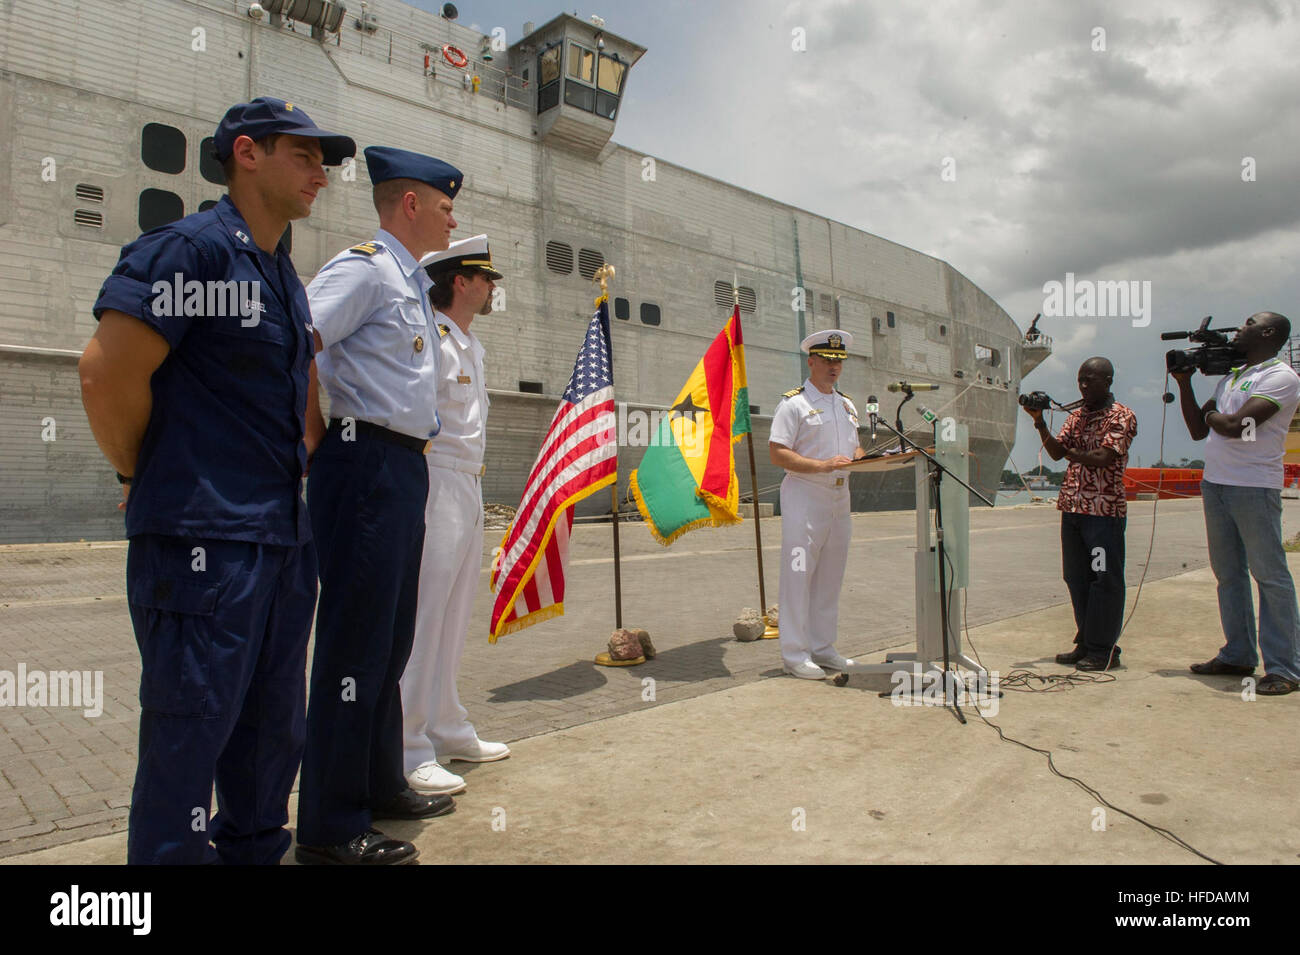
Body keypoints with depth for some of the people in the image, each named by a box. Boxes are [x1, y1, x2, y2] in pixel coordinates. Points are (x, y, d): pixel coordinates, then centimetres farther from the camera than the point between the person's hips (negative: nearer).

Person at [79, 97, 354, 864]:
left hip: (284, 535, 9)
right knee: (190, 731, 1)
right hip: (204, 541, -8)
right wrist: (148, 477, -5)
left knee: (273, 731, 17)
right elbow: (108, 373, -18)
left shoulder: (288, 280, 17)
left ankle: (253, 848, 33)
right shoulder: (191, 248, -10)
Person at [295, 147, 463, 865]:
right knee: (356, 643, -5)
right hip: (368, 463, -10)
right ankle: (330, 829, 7)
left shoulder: (412, 283, 20)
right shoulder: (365, 267, -8)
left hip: (405, 467, 10)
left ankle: (380, 786, 31)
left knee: (390, 641, 16)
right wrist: (319, 443, -15)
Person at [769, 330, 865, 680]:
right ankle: (794, 653, 1)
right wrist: (823, 465, -22)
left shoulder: (847, 406, 19)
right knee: (798, 574, -6)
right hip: (804, 496, -7)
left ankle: (822, 647, 21)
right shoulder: (793, 403, -4)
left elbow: (854, 448, 24)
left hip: (840, 496, 7)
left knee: (831, 575, 10)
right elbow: (777, 453, -13)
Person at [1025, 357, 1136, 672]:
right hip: (1073, 506, 7)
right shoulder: (1076, 415, 17)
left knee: (1104, 580, -2)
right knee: (1076, 578, 11)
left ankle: (1104, 650, 5)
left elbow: (1102, 457, -16)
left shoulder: (1122, 417, -4)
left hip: (1105, 509, -7)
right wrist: (1040, 423, -7)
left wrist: (1075, 453, -3)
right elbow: (1057, 452, 5)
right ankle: (1085, 644, 21)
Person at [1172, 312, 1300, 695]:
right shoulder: (1230, 376, 18)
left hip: (1254, 487, -8)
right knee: (1228, 574, 12)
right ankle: (1238, 656, 20)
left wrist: (1211, 415, 2)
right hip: (1215, 484, 8)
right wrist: (1184, 383, 13)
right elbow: (1198, 430, 18)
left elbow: (1236, 426, -19)